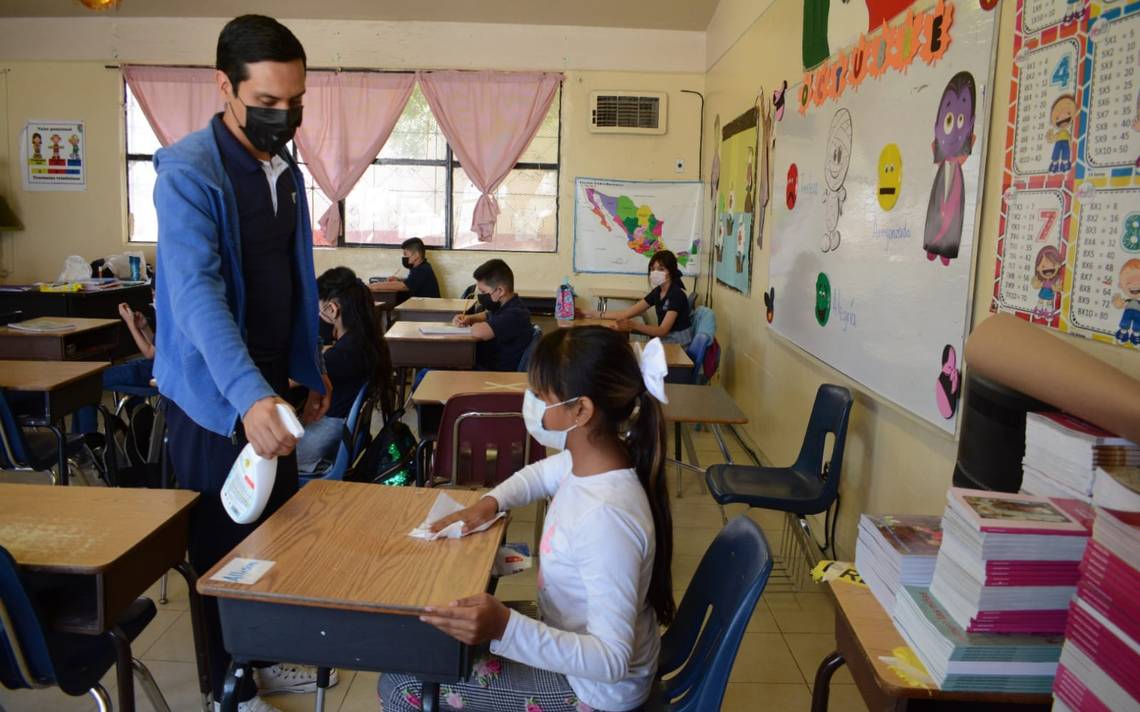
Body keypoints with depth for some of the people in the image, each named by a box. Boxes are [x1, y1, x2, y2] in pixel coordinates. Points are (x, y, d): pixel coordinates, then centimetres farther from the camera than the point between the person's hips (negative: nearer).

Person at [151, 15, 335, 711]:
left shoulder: (286, 170, 6)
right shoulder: (188, 172, -19)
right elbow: (196, 291, -32)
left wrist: (309, 370, 14)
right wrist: (248, 396, -45)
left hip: (270, 384, 8)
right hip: (214, 393, -7)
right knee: (226, 543, 7)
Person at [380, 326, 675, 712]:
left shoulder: (606, 517, -37)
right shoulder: (590, 459, -11)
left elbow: (612, 660, -34)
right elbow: (540, 474, 14)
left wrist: (506, 628, -46)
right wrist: (489, 503, -5)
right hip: (575, 644, 8)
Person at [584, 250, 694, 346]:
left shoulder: (676, 294, -20)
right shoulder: (658, 291, 4)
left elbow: (662, 330, -28)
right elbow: (628, 313, 4)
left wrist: (632, 325, -41)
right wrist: (597, 315, -3)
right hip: (665, 341, 7)